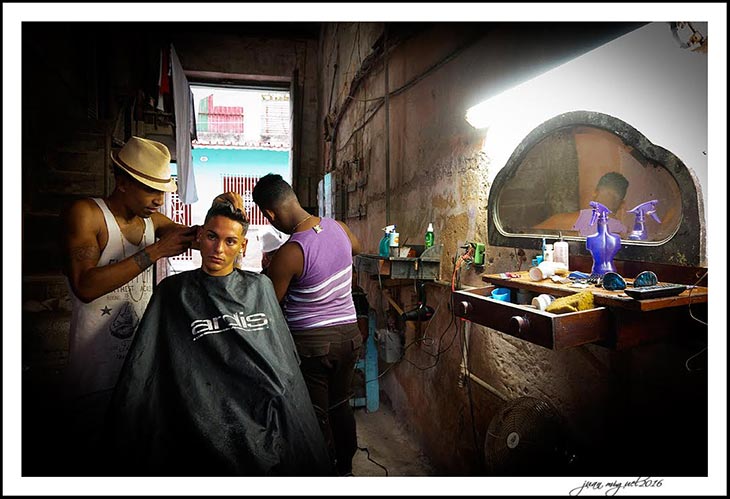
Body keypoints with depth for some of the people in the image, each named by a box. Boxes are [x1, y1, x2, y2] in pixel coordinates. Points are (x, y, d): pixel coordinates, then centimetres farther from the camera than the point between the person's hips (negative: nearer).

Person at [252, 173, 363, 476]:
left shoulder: (289, 253, -23)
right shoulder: (337, 227, -4)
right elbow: (356, 248, 21)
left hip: (311, 341, -6)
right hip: (348, 333, 7)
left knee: (316, 416, 13)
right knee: (341, 405, 24)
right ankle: (345, 469, 43)